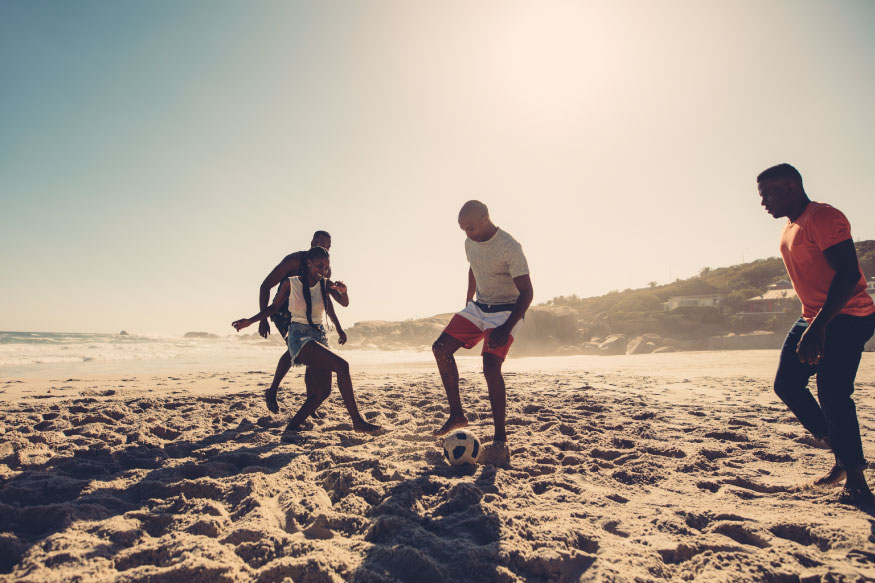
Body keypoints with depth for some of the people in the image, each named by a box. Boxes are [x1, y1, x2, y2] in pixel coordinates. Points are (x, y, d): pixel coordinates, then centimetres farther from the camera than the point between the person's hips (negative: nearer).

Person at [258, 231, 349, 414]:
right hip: (283, 312, -6)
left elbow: (344, 303, -1)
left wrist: (343, 291, -27)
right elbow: (265, 286, -19)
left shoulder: (326, 271, -2)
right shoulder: (294, 260, -20)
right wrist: (263, 319, -26)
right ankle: (272, 391, -15)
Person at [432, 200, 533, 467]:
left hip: (506, 311, -7)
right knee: (441, 348, -4)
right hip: (478, 307, 8)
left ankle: (500, 440, -12)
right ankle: (457, 414, 6)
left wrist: (506, 329, -29)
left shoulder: (509, 248, -22)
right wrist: (468, 301, 20)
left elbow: (526, 292, -22)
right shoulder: (471, 243, 1)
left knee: (491, 367, -23)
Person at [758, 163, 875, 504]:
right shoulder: (790, 227, 13)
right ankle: (842, 457, 18)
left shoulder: (824, 217, -16)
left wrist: (819, 326, -30)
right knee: (787, 385, 5)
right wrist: (811, 324, 20)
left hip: (847, 317, -10)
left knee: (832, 392, -15)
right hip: (813, 320, 10)